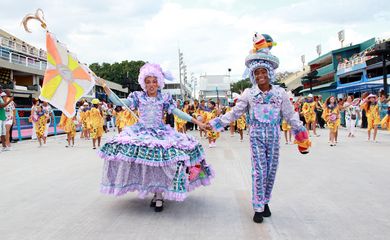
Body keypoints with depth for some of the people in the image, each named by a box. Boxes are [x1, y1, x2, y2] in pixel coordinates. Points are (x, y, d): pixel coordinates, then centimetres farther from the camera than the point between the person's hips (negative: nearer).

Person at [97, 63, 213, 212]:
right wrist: (105, 88, -7)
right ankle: (156, 193, -1)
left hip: (160, 132, -1)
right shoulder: (138, 96, 6)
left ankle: (159, 194, -2)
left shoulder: (165, 98, 4)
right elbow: (119, 103, 0)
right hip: (141, 131, 1)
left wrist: (197, 122, -4)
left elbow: (178, 112, 2)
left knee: (160, 160, -17)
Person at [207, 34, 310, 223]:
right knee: (259, 170, -7)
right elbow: (234, 113, 5)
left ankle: (265, 202, 25)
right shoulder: (249, 94, -2)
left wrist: (301, 133, 8)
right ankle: (258, 208, 3)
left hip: (274, 136, 2)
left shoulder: (280, 93, 0)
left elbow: (290, 115, 7)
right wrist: (215, 124, 2)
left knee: (271, 170, 8)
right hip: (257, 135, -2)